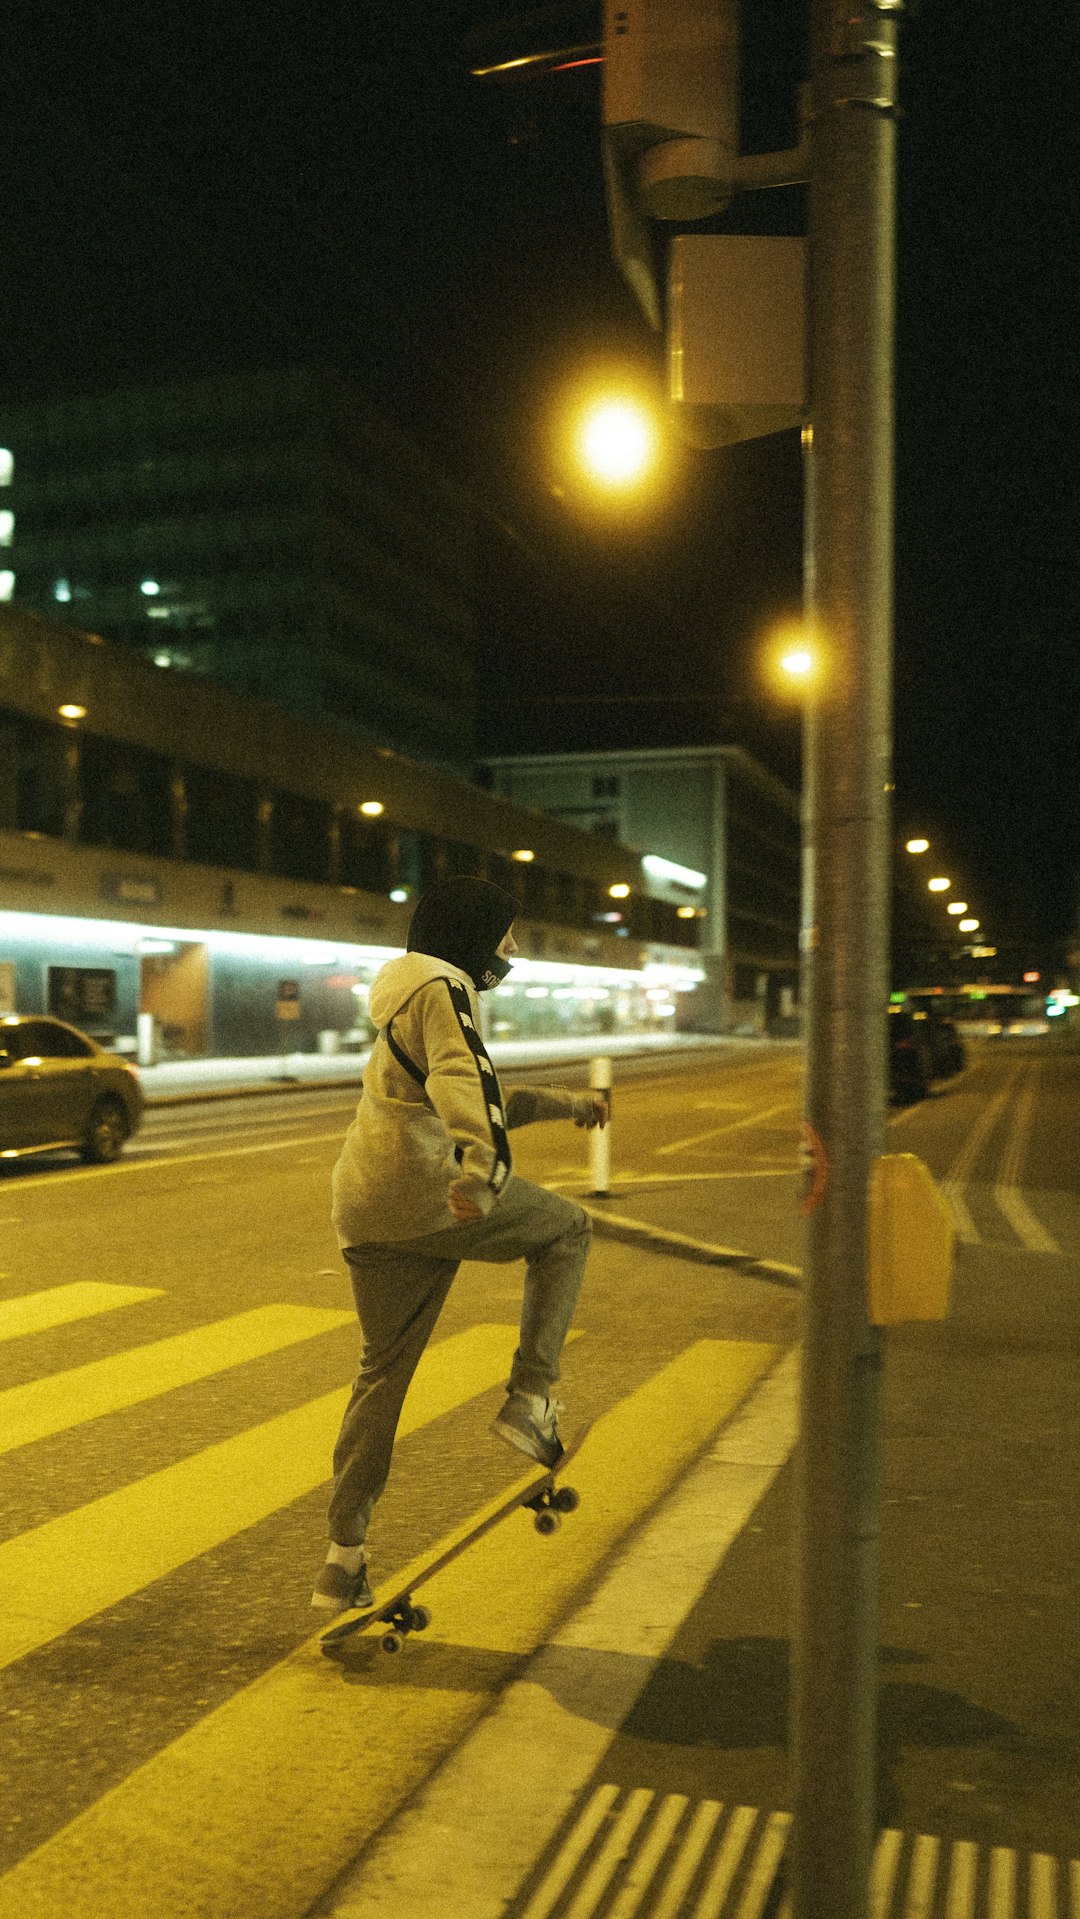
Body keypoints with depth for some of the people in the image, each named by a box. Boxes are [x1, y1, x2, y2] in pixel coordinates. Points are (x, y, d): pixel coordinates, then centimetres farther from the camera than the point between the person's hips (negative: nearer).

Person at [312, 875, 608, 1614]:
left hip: (367, 1212, 10)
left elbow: (476, 1096, 38)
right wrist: (483, 1162, -42)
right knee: (567, 1228, 11)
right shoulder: (441, 988, -5)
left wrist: (565, 1104, 43)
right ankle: (530, 1400, 4)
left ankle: (344, 1560, 18)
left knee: (382, 1373, 15)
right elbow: (462, 1078, -26)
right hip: (426, 1190, -10)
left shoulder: (410, 998, 28)